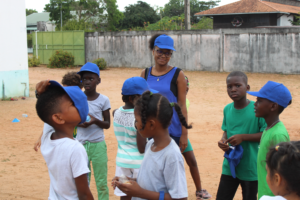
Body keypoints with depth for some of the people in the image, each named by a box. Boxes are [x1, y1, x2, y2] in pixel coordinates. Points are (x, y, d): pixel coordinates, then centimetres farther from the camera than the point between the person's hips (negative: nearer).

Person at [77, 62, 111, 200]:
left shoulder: (103, 100, -4)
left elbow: (107, 124, 0)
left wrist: (95, 121, -19)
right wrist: (77, 122, -16)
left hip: (98, 145, -1)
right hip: (80, 144, 1)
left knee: (101, 183, 4)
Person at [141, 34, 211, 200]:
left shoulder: (177, 74, -8)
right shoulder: (145, 74, 2)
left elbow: (182, 105, -9)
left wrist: (184, 134, -12)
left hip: (173, 128, -2)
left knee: (190, 159, 10)